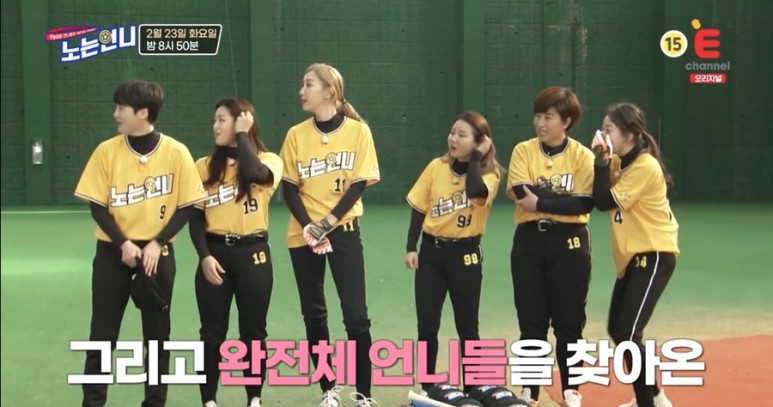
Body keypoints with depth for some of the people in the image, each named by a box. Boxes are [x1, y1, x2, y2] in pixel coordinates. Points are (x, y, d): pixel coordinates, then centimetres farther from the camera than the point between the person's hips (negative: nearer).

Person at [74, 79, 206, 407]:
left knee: (157, 334, 7)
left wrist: (157, 243, -14)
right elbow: (97, 207, -2)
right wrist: (123, 243, -14)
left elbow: (187, 206, -4)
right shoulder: (107, 151, -5)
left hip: (158, 252, -1)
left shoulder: (176, 152, -7)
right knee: (102, 333, 3)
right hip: (113, 252, 1)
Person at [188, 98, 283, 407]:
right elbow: (196, 216, 4)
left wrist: (242, 135, -13)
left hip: (252, 253, -2)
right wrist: (204, 256, -8)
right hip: (215, 253, 2)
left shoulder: (268, 161, -1)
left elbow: (255, 173, -26)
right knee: (213, 333, 4)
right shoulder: (205, 166, 6)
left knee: (253, 332, 6)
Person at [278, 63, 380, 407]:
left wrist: (328, 223, -16)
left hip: (344, 231, -2)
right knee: (314, 314, 8)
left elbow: (359, 184, -7)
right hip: (303, 235, 2)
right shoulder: (296, 134, 1)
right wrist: (307, 227, -15)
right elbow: (289, 189, 1)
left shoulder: (358, 131, -5)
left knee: (356, 315, -6)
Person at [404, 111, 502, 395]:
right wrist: (411, 247, -2)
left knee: (467, 328, 6)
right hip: (431, 251, 3)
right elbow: (419, 208, 5)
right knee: (427, 327, 6)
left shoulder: (489, 173, -7)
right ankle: (427, 389, 19)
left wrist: (475, 158, -18)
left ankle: (472, 389, 18)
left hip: (465, 254, -3)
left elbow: (476, 191, -31)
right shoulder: (436, 167, 1)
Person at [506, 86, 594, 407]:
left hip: (569, 243, -1)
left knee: (568, 322, 5)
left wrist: (541, 201, -17)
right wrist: (563, 197, -16)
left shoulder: (582, 155, -1)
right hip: (529, 241, 1)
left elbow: (585, 203, -12)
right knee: (531, 321, 6)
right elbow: (523, 194, -12)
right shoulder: (523, 151, 3)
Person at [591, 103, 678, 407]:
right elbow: (601, 197, -2)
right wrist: (604, 160, -11)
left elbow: (605, 202, -21)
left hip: (655, 256, -9)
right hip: (631, 256, 9)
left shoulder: (645, 166, -19)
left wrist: (602, 159, -20)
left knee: (628, 334, -14)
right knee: (617, 330, 14)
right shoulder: (621, 162, 7)